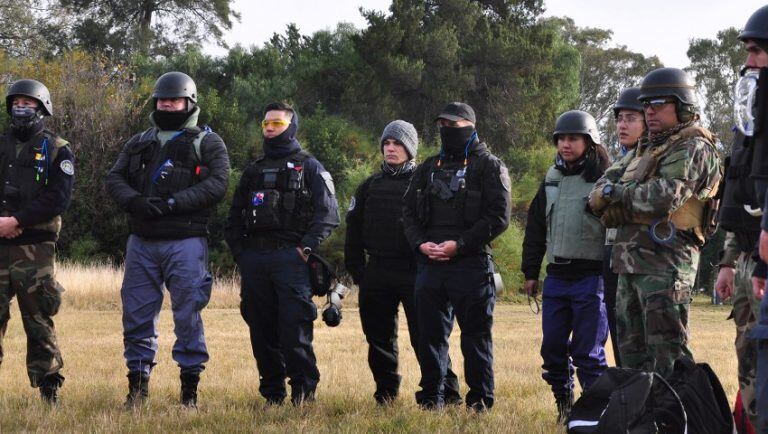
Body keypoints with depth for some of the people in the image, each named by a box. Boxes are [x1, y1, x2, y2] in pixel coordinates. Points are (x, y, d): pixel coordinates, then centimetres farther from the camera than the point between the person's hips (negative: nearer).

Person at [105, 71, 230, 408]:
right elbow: (114, 178, 9)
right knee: (137, 314, 5)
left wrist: (172, 203, -18)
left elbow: (217, 184, -9)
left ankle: (190, 388, 3)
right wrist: (135, 201, -13)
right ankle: (138, 384, 14)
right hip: (141, 241, 4)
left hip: (185, 243, -4)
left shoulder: (207, 143, 5)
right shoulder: (139, 143, 19)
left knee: (187, 315, -3)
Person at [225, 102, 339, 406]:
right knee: (261, 329, 4)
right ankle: (272, 392, 11)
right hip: (253, 260, 5)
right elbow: (235, 217, 22)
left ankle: (304, 390, -7)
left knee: (295, 327, -12)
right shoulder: (253, 170, 22)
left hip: (290, 258, -5)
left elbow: (329, 213, -3)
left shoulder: (309, 167, 6)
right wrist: (240, 252, 8)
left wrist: (306, 248, -12)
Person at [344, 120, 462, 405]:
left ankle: (447, 392, -6)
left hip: (414, 272, -5)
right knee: (379, 337, 9)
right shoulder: (370, 186, 15)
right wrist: (357, 271, 8)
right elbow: (353, 230, 16)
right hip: (377, 272, 5)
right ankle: (386, 390, 21)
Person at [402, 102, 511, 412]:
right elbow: (409, 210, 18)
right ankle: (431, 397, 15)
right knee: (431, 333, 7)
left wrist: (459, 244, -14)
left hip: (471, 263, -5)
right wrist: (420, 243, -2)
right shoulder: (429, 167, 18)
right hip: (429, 264, 5)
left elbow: (498, 217, -7)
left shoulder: (489, 166, 1)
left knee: (475, 333, -1)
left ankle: (480, 398, 5)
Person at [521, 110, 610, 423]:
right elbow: (535, 229, 19)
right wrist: (530, 272, 17)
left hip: (591, 277, -6)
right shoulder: (552, 180, 14)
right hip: (556, 277, 6)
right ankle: (564, 405, 22)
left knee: (588, 351, -5)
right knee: (553, 348, 8)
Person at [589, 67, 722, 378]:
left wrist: (614, 193, -8)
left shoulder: (693, 149, -7)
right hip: (630, 262, 9)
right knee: (632, 351, 14)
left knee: (667, 353, -12)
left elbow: (665, 196, -22)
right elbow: (598, 195, 21)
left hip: (665, 262, -9)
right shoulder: (645, 148, 22)